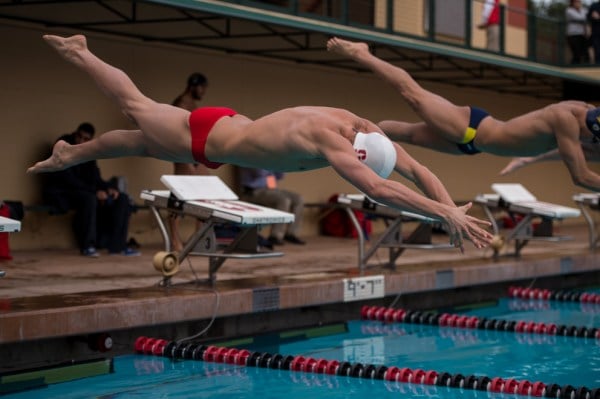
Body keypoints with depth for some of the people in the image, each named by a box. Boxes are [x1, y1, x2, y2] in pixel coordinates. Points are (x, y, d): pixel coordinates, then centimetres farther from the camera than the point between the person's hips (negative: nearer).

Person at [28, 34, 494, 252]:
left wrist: (450, 207, -30)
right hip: (204, 137, -6)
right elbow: (378, 189, -55)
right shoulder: (328, 138, -43)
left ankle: (69, 154, 51)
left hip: (231, 124, 6)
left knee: (141, 143, 27)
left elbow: (417, 168, -16)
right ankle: (79, 53, 45)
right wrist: (447, 214, -58)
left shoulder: (363, 127, -20)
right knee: (136, 106, 21)